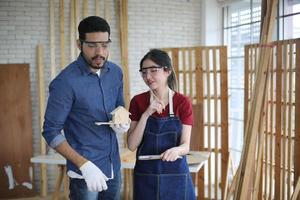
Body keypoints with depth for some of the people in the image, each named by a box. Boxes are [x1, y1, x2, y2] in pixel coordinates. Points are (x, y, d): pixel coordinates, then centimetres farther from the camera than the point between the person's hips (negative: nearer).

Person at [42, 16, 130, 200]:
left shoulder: (116, 72, 0)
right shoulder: (65, 82, -18)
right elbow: (51, 132, -15)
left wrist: (122, 121, -8)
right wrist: (85, 165, -23)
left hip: (114, 167, 6)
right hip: (85, 171, -6)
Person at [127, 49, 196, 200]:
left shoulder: (183, 102, -6)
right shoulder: (138, 101, -3)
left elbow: (185, 145, -9)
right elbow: (132, 145, -8)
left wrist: (176, 150, -30)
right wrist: (146, 114, -18)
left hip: (175, 175, -1)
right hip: (146, 175, 1)